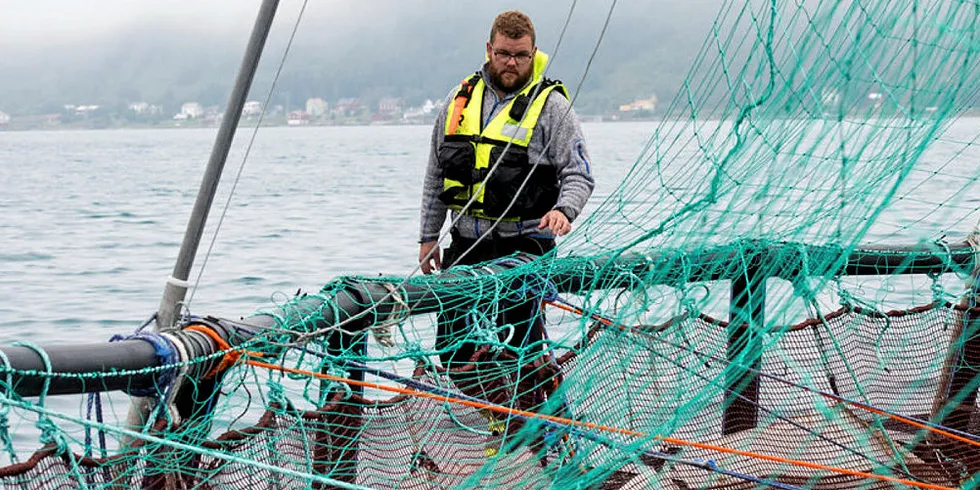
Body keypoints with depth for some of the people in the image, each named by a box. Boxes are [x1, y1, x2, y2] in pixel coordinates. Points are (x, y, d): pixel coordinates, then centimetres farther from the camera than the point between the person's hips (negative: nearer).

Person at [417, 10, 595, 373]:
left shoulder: (550, 104, -3)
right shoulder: (461, 97, 10)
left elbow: (579, 174, -5)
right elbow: (436, 174, 17)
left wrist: (564, 210, -25)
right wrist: (429, 235, 15)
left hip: (523, 247, -5)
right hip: (465, 244, 5)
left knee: (521, 349, -5)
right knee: (451, 349, 10)